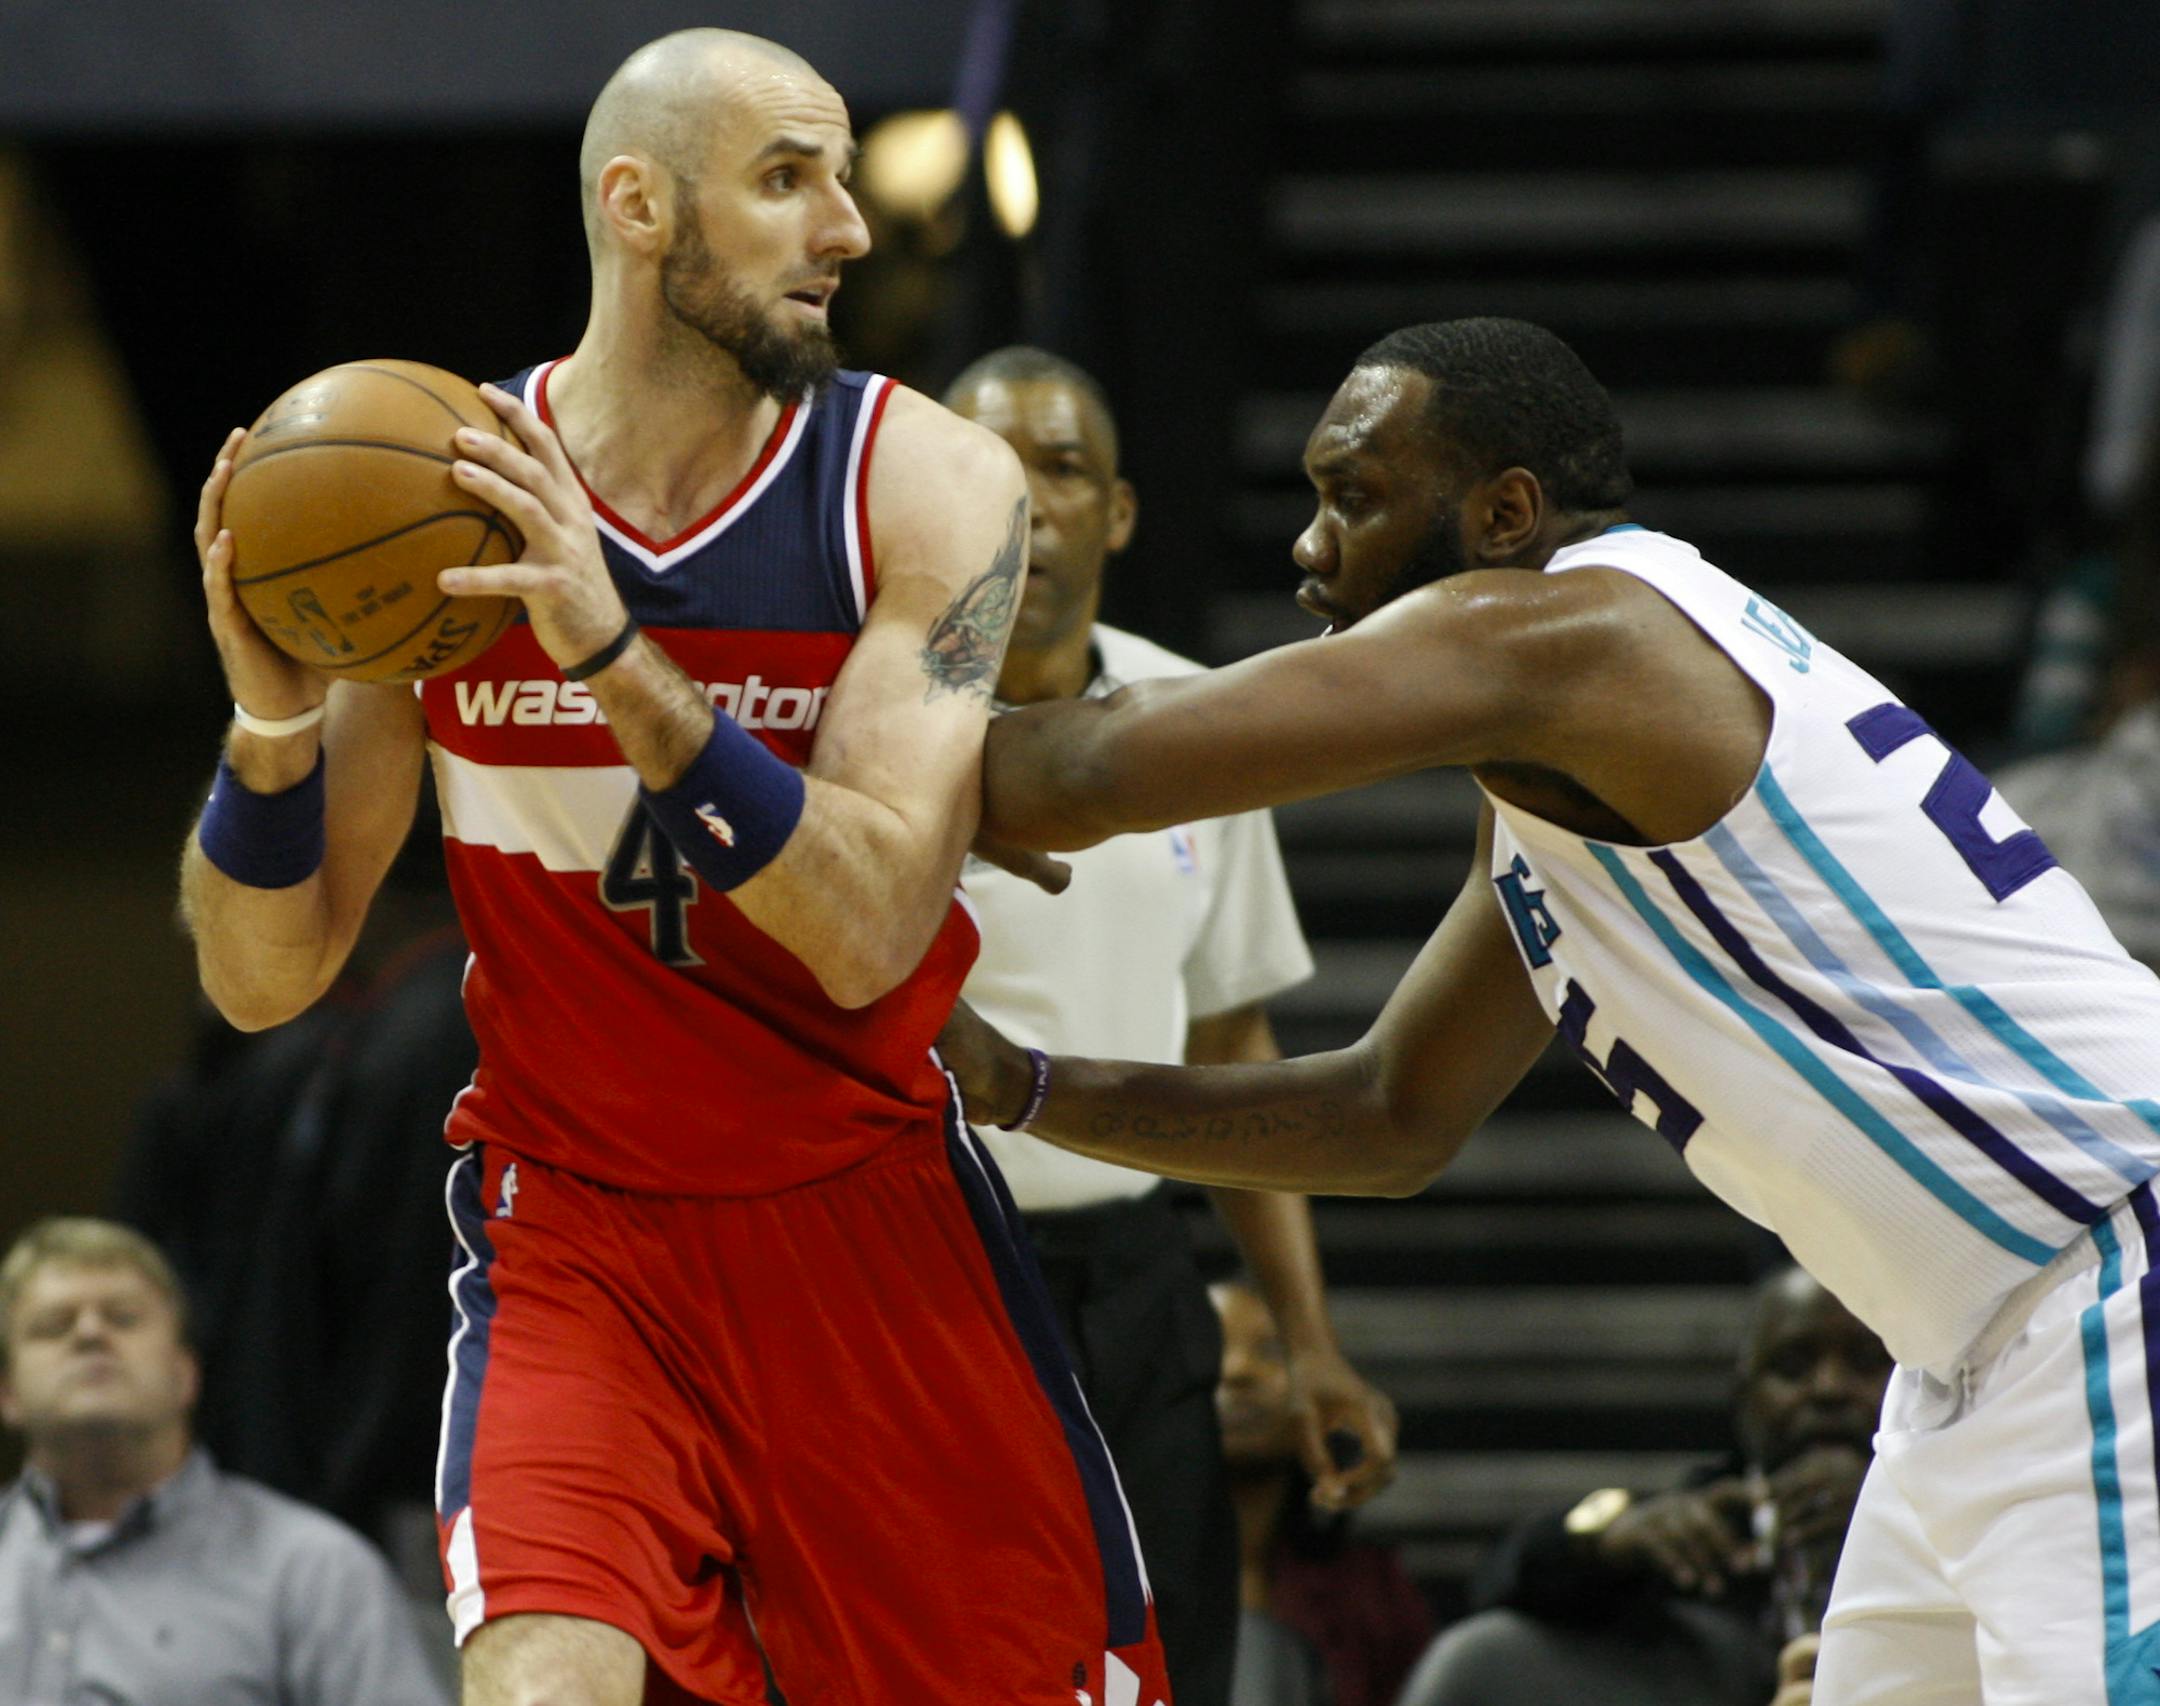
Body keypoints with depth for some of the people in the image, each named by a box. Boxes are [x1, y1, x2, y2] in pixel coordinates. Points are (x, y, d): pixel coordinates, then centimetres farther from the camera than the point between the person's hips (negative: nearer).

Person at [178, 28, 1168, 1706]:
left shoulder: (927, 485, -10)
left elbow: (871, 933, -23)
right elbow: (264, 981, -5)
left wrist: (618, 655, -33)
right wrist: (275, 716, -24)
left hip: (870, 1222, 1)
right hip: (573, 1227, -1)